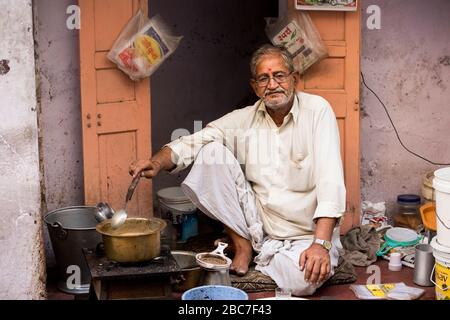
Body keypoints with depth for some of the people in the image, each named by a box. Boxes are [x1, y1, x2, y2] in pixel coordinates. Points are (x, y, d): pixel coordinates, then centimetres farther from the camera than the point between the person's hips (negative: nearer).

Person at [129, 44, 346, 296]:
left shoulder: (317, 110, -11)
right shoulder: (245, 119, 2)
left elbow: (330, 178, -19)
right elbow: (195, 142, -2)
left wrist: (321, 244, -29)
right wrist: (157, 162, -25)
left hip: (306, 235, -3)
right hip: (258, 225, 3)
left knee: (301, 281, -36)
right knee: (212, 151, -11)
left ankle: (263, 257, -1)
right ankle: (243, 244, -2)